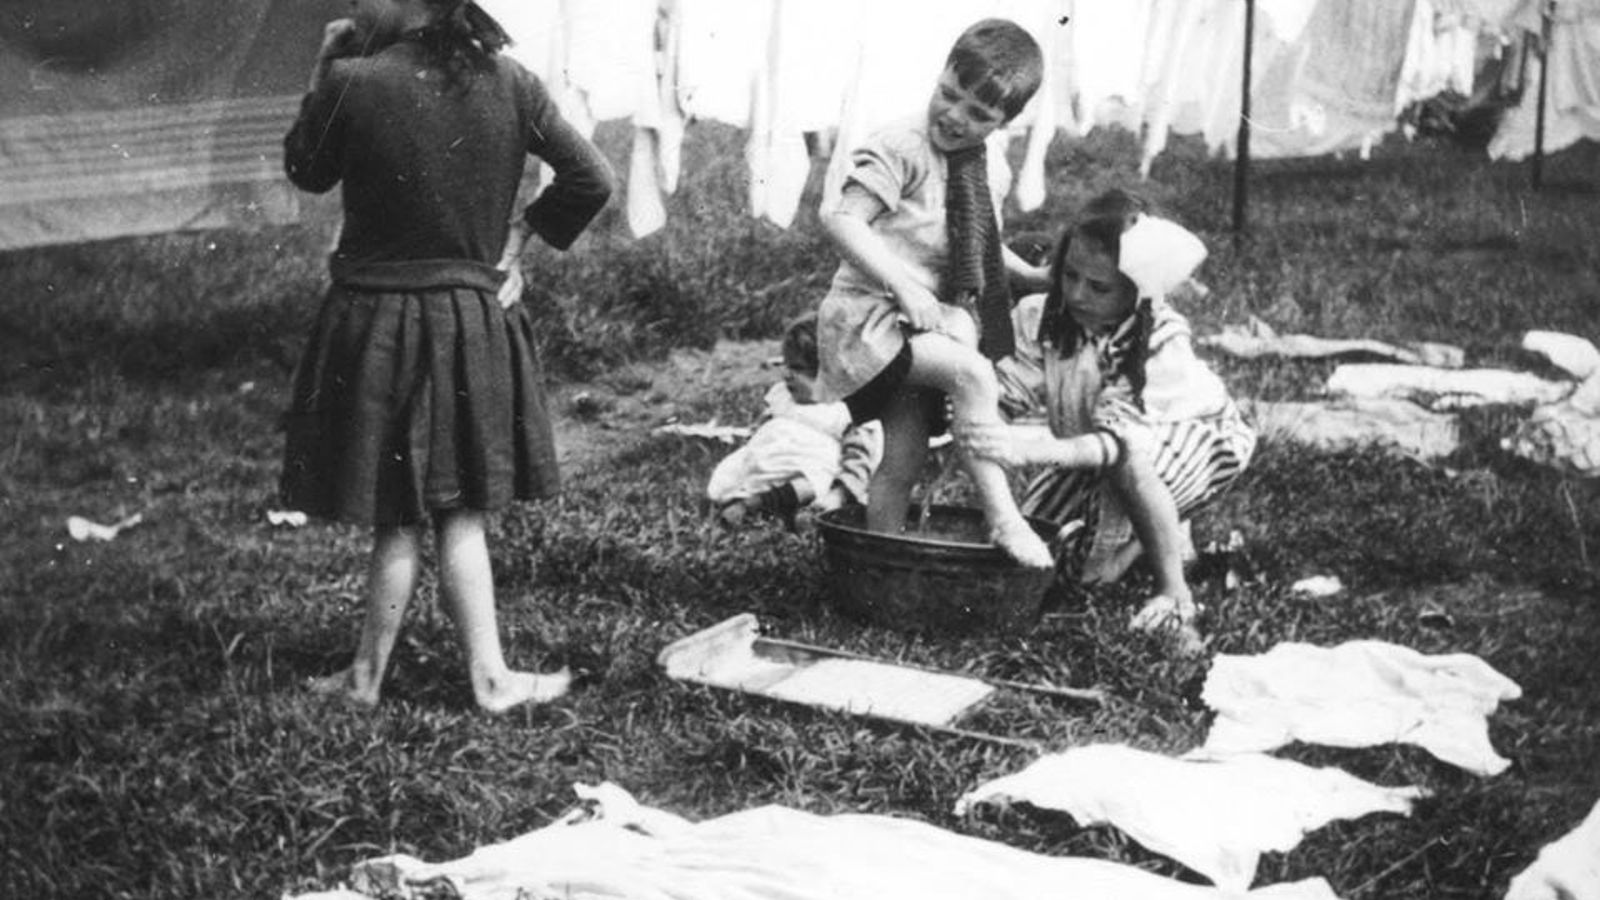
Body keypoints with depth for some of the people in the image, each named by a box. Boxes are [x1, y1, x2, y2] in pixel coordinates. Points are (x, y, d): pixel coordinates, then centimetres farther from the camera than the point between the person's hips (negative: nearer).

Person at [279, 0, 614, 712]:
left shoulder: (352, 84, -15)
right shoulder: (507, 83, -4)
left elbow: (306, 173, 3)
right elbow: (591, 178, 0)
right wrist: (520, 235, 8)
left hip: (379, 324, -3)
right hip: (476, 321, 3)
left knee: (397, 514, 8)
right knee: (461, 511, 13)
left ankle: (368, 678, 20)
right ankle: (489, 676, 16)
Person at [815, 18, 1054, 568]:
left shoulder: (973, 164, 12)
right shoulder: (901, 150, -15)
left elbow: (974, 245, 29)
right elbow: (841, 219, -23)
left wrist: (1034, 276, 18)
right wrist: (904, 285, -29)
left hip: (919, 324, 8)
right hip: (870, 316, -8)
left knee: (903, 463, 6)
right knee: (972, 371, -29)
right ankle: (1002, 519, -26)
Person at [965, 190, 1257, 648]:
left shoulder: (1160, 342, -38)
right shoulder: (1052, 319, -22)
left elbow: (1120, 440, -48)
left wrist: (1036, 448, -61)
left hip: (1199, 432, -7)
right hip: (1091, 443, 7)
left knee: (1128, 462, -41)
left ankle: (1174, 594, -21)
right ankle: (1152, 531, 17)